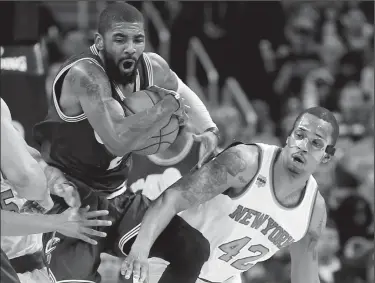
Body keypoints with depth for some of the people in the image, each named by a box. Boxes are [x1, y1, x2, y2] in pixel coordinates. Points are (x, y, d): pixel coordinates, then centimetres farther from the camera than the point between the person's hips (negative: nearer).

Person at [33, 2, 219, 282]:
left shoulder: (152, 67, -5)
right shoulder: (85, 75, -26)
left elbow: (185, 95, 19)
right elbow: (119, 141, -40)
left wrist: (209, 132, 1)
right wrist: (168, 105, -28)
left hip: (118, 196, 8)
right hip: (72, 199, -7)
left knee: (194, 248, 6)